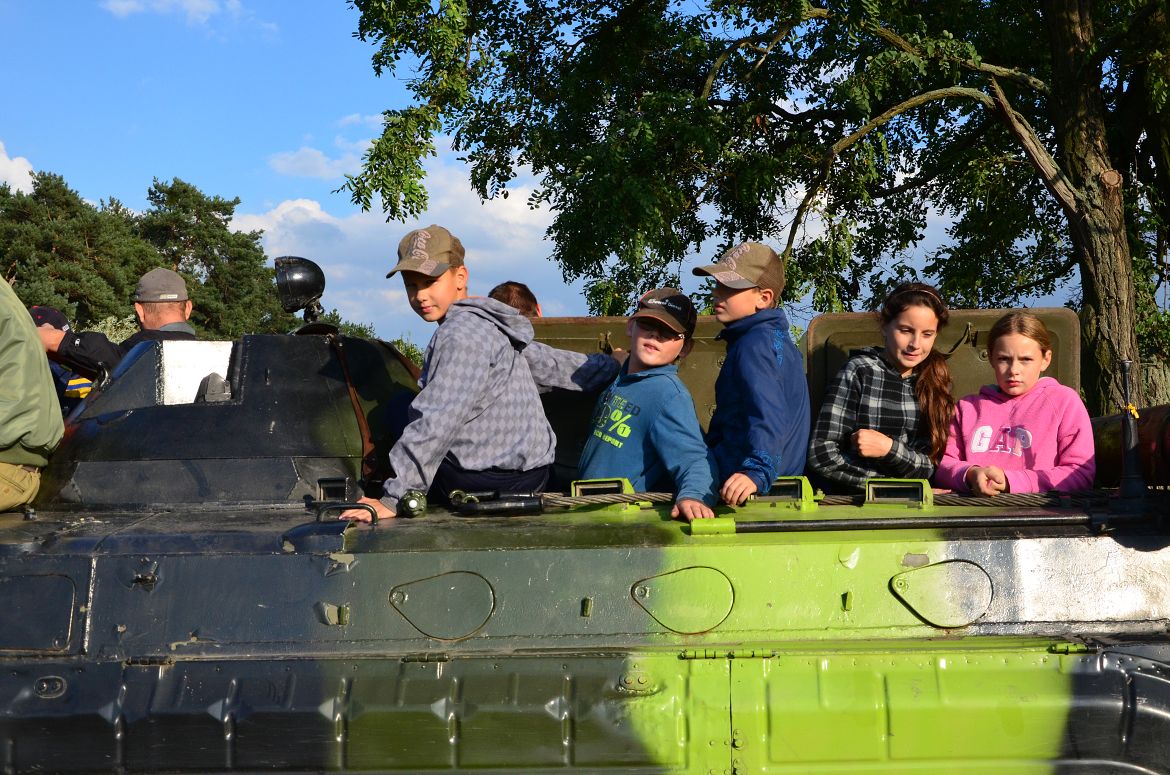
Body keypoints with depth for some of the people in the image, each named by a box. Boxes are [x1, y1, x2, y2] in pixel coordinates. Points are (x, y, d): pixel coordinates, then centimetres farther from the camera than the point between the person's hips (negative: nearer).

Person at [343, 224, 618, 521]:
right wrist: (612, 365, 37)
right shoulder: (488, 324, 8)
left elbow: (437, 423, -28)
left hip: (492, 480, -9)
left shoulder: (462, 334, -21)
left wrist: (392, 500, -28)